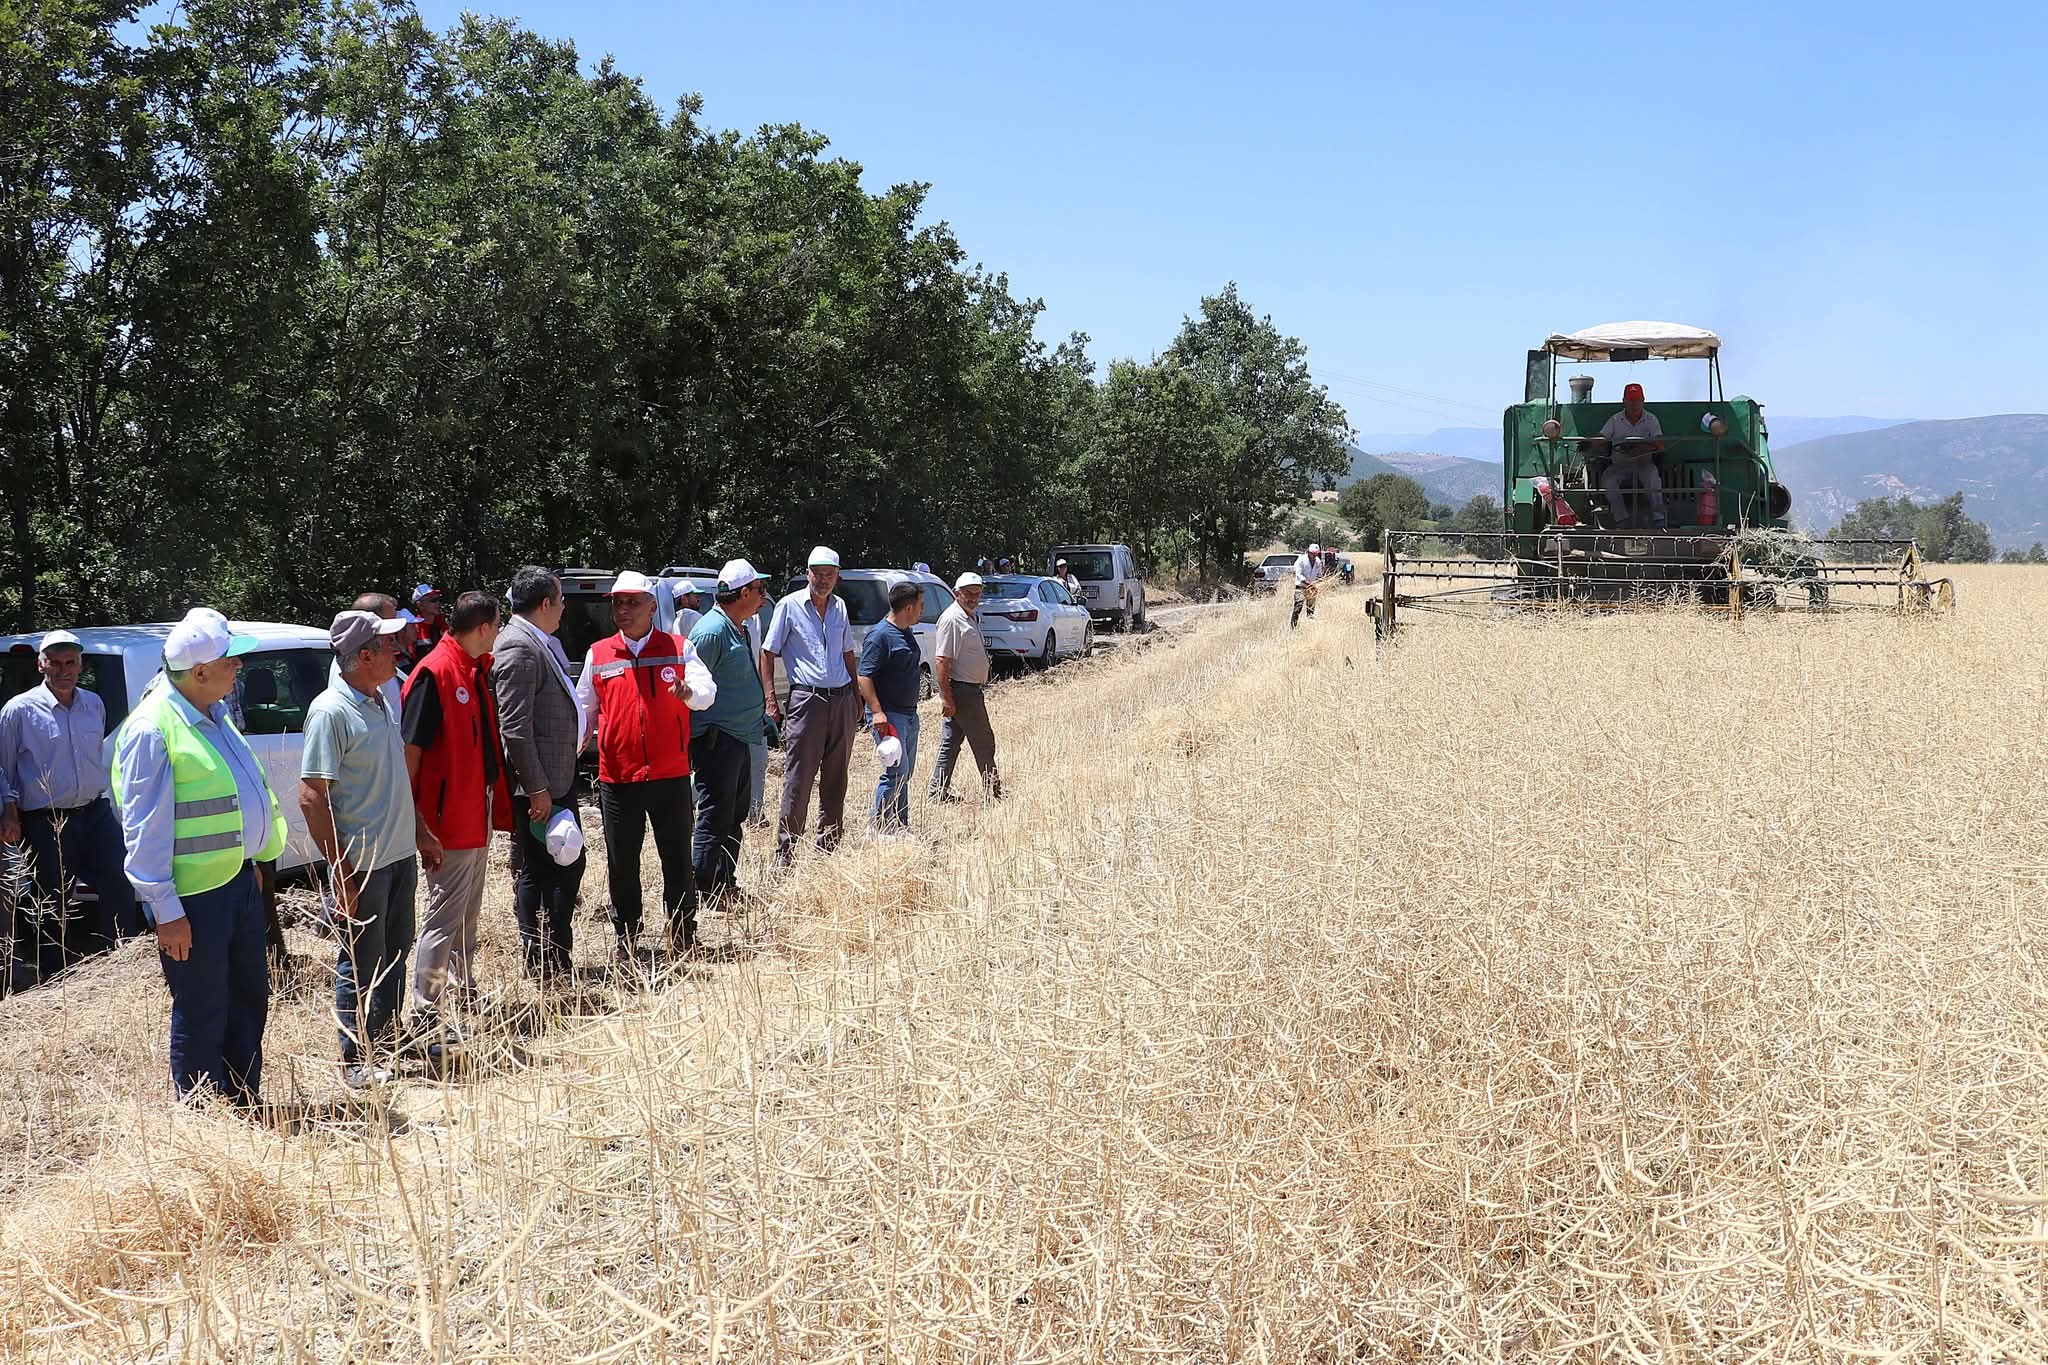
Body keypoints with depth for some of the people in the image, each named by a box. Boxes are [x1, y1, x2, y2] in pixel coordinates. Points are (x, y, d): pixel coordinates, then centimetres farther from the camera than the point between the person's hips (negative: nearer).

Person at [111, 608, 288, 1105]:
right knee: (202, 1017, 1)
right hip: (195, 896, -9)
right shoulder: (153, 728, -18)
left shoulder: (215, 713, 10)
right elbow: (144, 829, -18)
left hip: (239, 878, 9)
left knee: (249, 999, 17)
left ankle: (244, 1108, 30)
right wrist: (165, 911, -19)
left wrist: (258, 859, 24)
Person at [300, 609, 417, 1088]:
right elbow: (311, 797, -19)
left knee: (394, 954, 18)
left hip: (399, 854, 8)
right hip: (362, 863, -8)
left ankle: (388, 1041, 32)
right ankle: (356, 1061, 13)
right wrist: (342, 871, -20)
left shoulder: (382, 701, 8)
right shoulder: (330, 711, -18)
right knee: (361, 963, 2)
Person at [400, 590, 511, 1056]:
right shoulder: (434, 674, -18)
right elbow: (409, 751, -19)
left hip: (477, 816, 9)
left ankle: (463, 986, 36)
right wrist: (418, 825, -20)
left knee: (468, 912, 21)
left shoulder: (476, 670, 8)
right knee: (444, 918, -5)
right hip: (447, 822, -9)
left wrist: (495, 802, 12)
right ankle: (425, 1018, 0)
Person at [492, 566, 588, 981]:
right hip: (538, 787, -10)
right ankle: (540, 969, 9)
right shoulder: (518, 648, -19)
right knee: (535, 875, 0)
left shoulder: (542, 642, 12)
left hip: (558, 779, 10)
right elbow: (514, 727, -23)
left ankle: (558, 960, 27)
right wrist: (536, 789, -22)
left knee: (569, 866, 17)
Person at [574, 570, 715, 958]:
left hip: (670, 775, -1)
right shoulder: (598, 654, 6)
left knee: (677, 858, 6)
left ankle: (683, 933, 18)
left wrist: (688, 691, -33)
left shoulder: (678, 649, 2)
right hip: (617, 777, 1)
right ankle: (625, 936, 20)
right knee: (621, 863, 7)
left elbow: (707, 691, -11)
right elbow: (585, 708, 15)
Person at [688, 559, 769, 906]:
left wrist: (761, 714, 24)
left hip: (739, 738, 10)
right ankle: (704, 893, -1)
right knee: (715, 818, -6)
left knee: (736, 814, 17)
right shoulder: (711, 631, -18)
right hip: (717, 740, -10)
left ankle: (726, 884, 27)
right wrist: (695, 740, -17)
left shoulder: (741, 628, 14)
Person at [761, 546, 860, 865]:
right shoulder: (789, 606, -2)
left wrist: (857, 695, 17)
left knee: (836, 780, 10)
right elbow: (768, 653, -2)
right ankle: (784, 854, -3)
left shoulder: (839, 607, 13)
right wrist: (770, 699, -10)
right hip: (806, 698, -5)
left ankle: (828, 848, 19)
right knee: (798, 780, -7)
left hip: (841, 699, 5)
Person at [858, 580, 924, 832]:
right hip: (888, 715, -10)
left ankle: (901, 827, 17)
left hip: (909, 714, 10)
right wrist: (877, 712, -26)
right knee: (896, 771, -14)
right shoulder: (880, 635, -14)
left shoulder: (906, 635, 15)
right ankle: (877, 826, -7)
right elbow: (864, 676, -19)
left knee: (905, 773, 11)